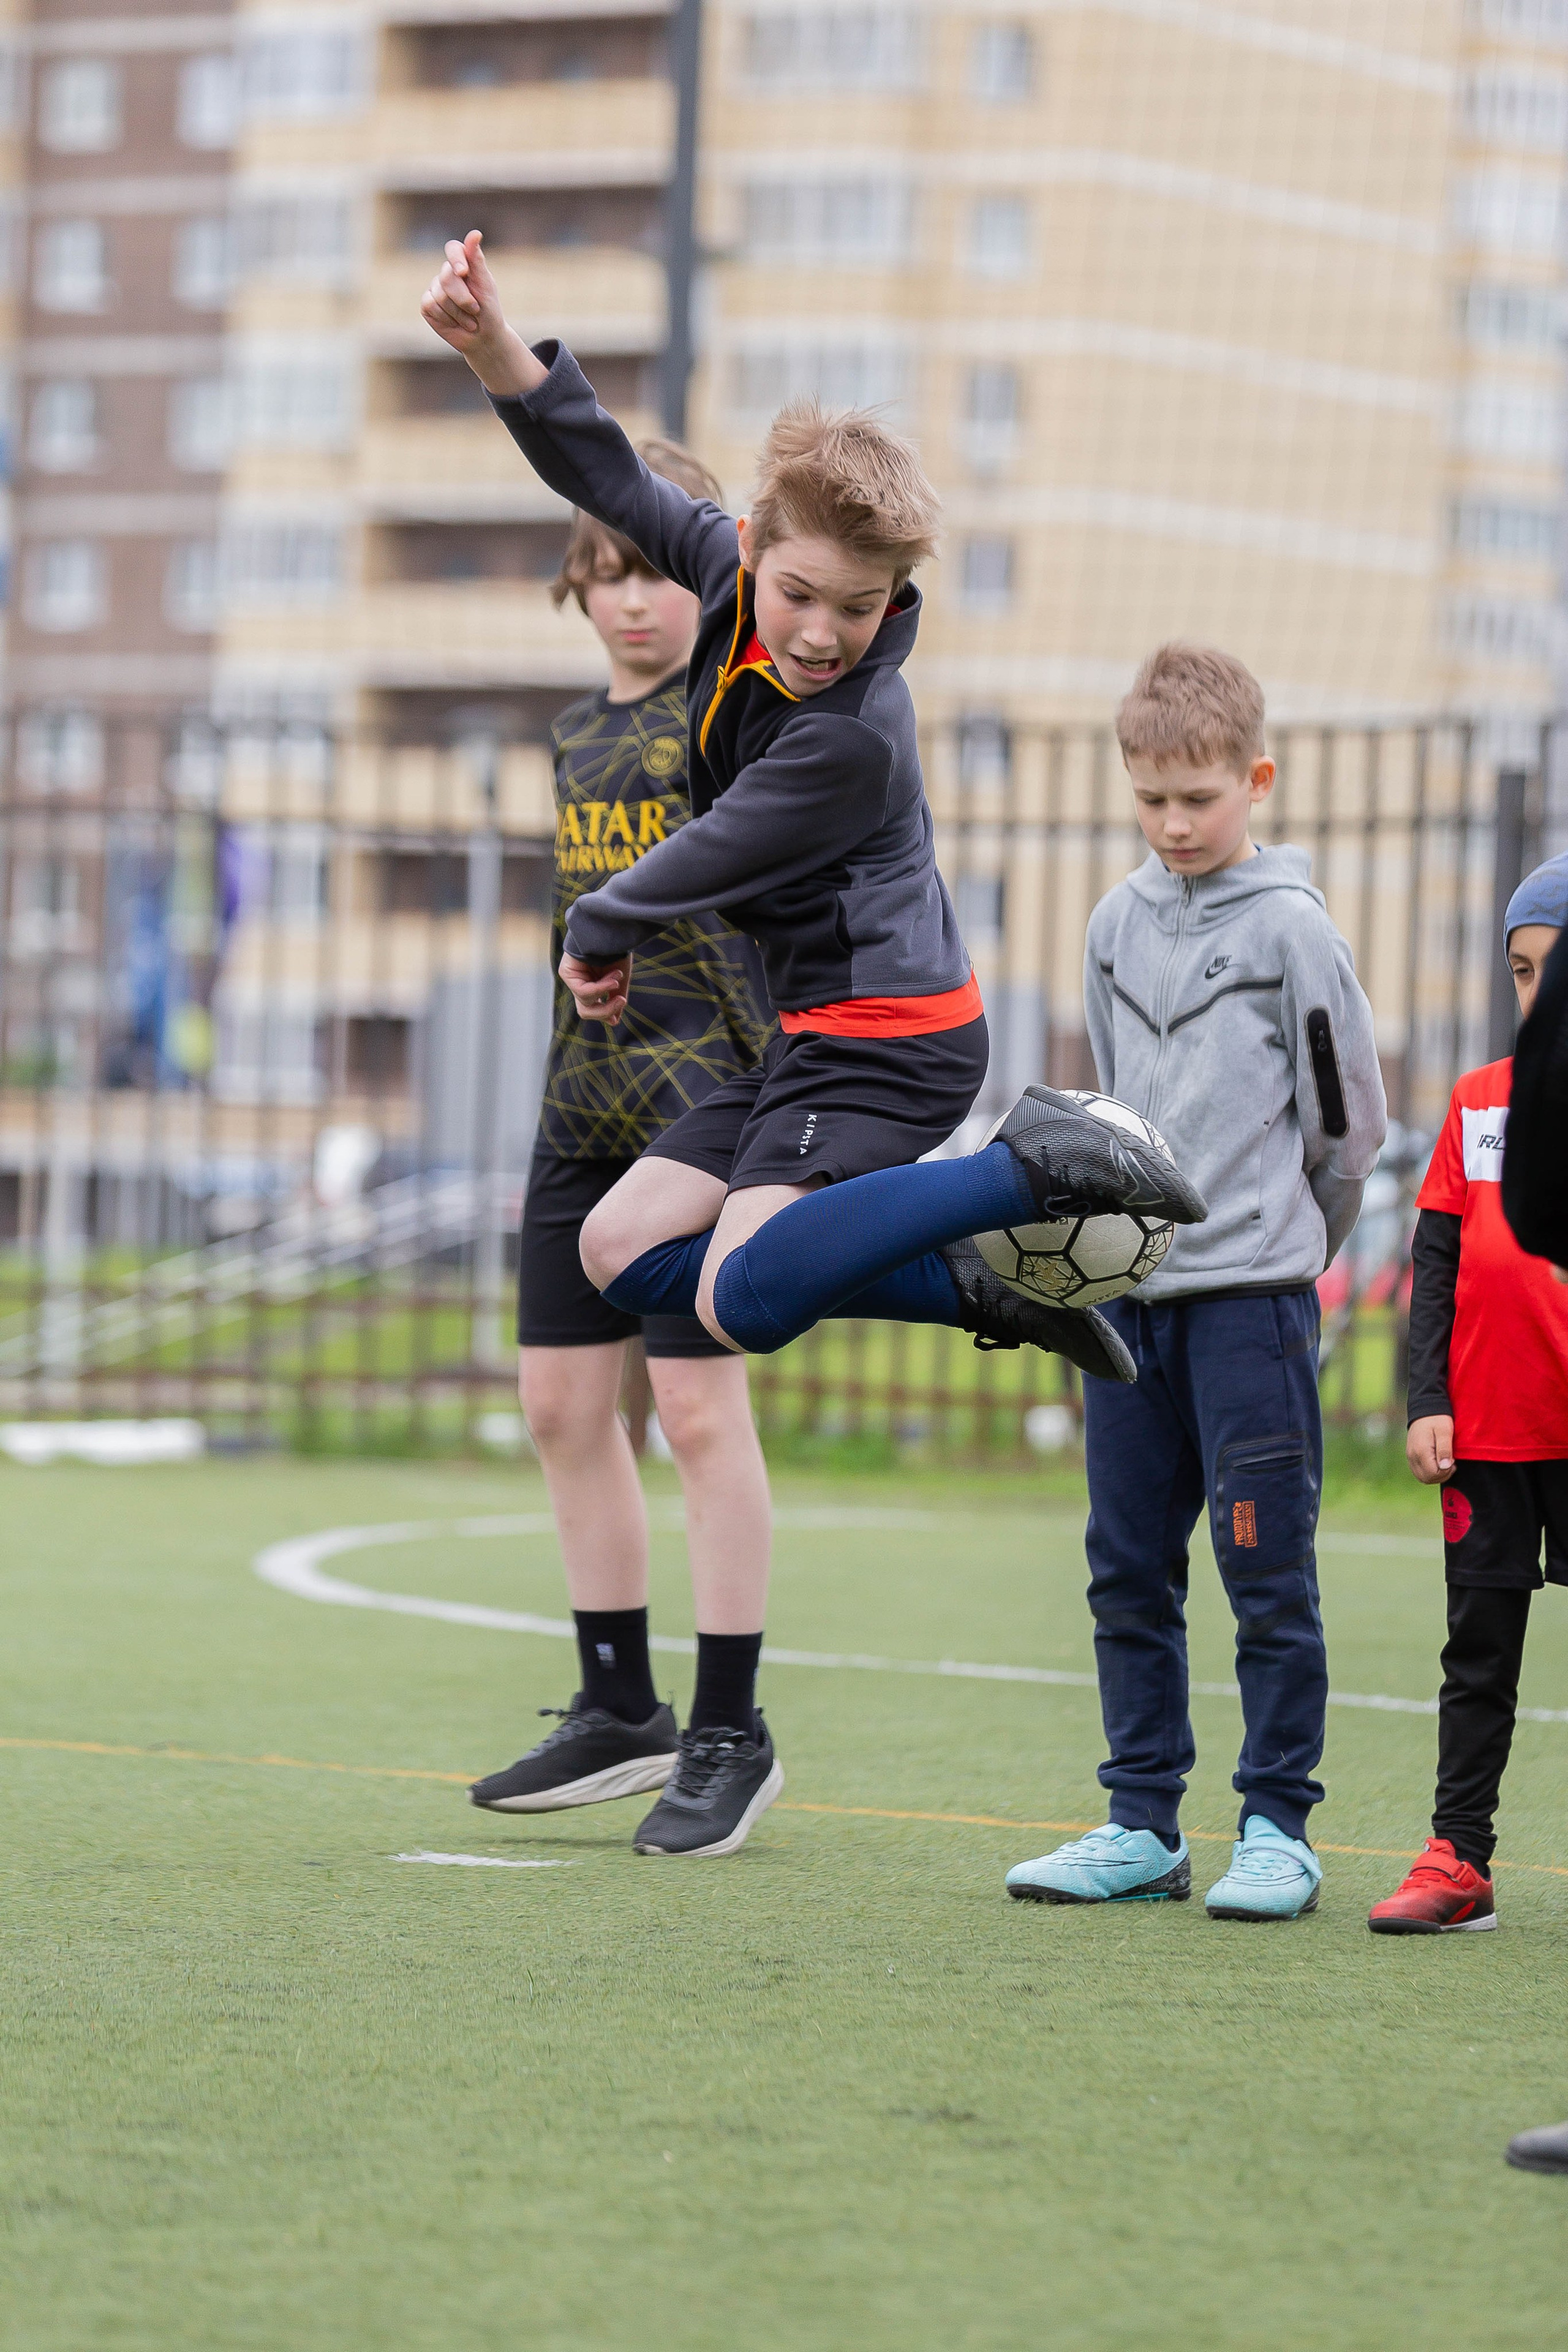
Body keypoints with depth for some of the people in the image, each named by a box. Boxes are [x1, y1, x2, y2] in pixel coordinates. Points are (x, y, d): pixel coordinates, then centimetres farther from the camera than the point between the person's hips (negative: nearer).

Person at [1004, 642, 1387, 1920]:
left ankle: (1277, 1827, 3)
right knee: (1129, 1569, 8)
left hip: (1251, 1295, -5)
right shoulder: (1117, 925, 10)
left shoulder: (1291, 928, -6)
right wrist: (1136, 1217, 14)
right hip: (1127, 1290, 6)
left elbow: (1351, 1118, 0)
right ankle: (1144, 1824, 14)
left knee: (1267, 1570, -3)